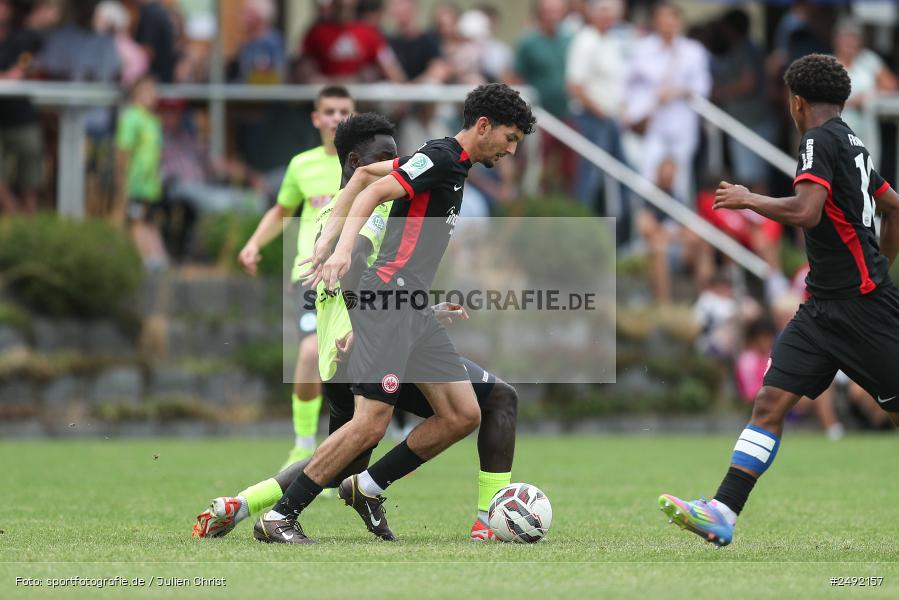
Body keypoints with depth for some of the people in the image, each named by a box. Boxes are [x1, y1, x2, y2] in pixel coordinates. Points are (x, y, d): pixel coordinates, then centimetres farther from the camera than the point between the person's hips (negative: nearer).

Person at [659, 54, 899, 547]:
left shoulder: (820, 141, -12)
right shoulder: (851, 144, 16)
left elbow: (806, 211, -27)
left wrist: (749, 199, -12)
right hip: (823, 306, 9)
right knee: (771, 400, -2)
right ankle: (722, 514, -10)